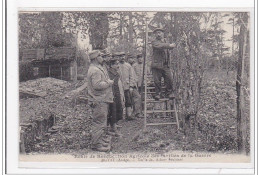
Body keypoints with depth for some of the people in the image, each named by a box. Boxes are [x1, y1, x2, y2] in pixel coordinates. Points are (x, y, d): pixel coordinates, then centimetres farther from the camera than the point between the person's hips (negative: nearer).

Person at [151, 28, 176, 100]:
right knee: (157, 81, -2)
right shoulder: (154, 42, -1)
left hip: (166, 65, 5)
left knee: (170, 79, -3)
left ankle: (169, 93, 12)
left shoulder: (165, 42, 19)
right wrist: (169, 45, -23)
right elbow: (159, 46, -22)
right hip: (157, 65, -4)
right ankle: (158, 93, 13)